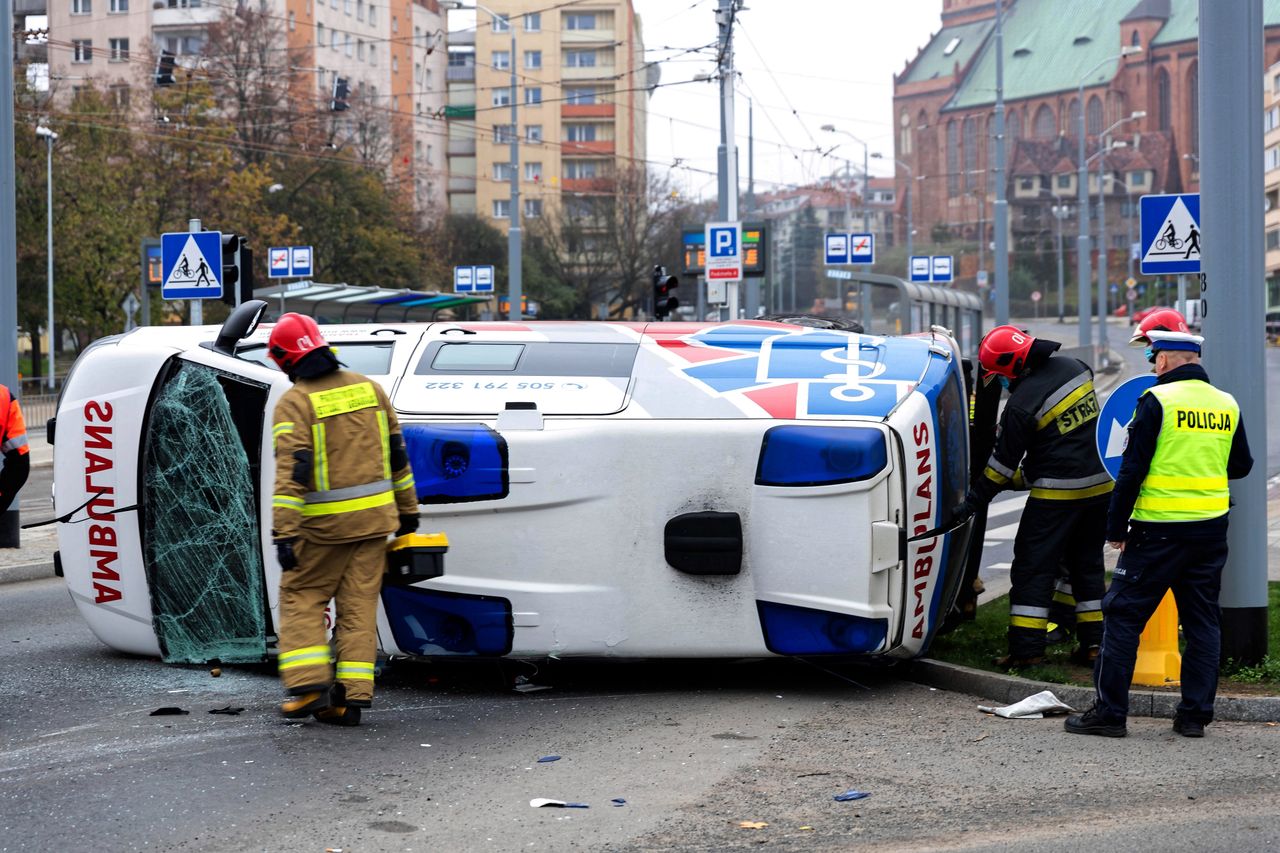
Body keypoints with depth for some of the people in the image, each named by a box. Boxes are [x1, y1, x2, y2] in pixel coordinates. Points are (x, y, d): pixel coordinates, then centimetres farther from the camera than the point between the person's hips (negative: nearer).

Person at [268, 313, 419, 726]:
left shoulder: (294, 402, -11)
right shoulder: (367, 387, 7)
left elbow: (291, 472, -18)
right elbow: (396, 453, 12)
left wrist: (284, 533, -19)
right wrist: (407, 510, 20)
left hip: (323, 523, -5)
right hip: (374, 517, 5)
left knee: (301, 597, 10)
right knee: (359, 605, 8)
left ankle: (308, 685, -1)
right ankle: (352, 696, 5)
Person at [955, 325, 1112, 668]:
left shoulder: (1022, 404, -16)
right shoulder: (1074, 367, 2)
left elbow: (1003, 463, -10)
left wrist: (974, 499, -1)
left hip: (1057, 493, -7)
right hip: (1099, 484, 7)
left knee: (1033, 568, 1)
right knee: (1087, 564, 16)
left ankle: (1026, 648, -2)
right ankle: (1093, 642, 16)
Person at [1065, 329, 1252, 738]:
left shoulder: (1157, 400, -10)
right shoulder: (1227, 405, 7)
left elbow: (1133, 469, -11)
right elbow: (1241, 466, 17)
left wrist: (1116, 526, -3)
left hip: (1159, 530, -5)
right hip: (1211, 531, 6)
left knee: (1124, 615, 2)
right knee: (1202, 620, 12)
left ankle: (1110, 711, 2)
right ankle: (1195, 714, 12)